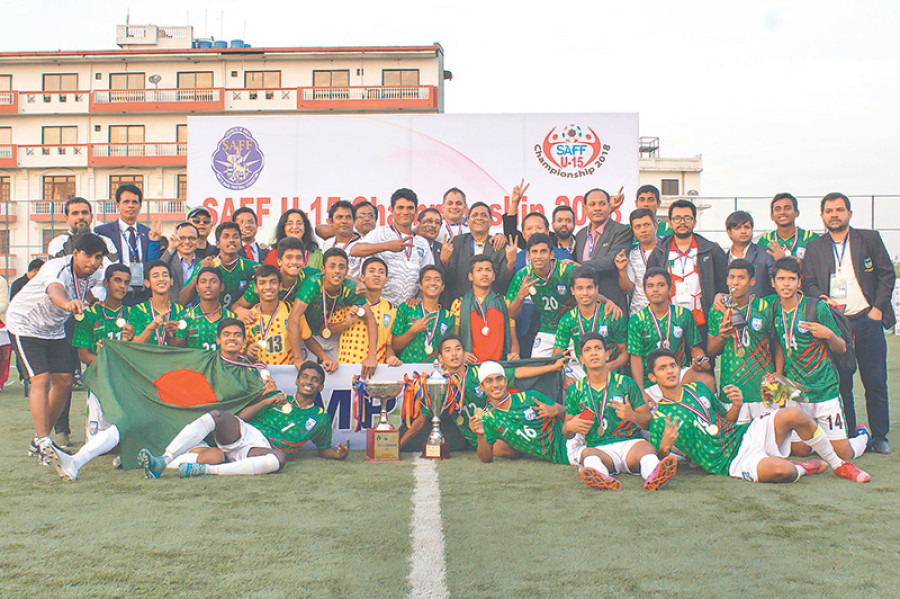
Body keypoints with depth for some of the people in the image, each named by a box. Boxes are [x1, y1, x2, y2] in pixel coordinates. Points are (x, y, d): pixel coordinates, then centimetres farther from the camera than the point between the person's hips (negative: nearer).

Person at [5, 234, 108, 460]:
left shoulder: (94, 274, -9)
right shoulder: (57, 268, -32)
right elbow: (55, 291, -57)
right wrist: (68, 304, -77)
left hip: (55, 330, 7)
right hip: (25, 325, -7)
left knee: (64, 381, 1)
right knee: (41, 380, -18)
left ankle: (39, 440, 16)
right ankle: (44, 445, -16)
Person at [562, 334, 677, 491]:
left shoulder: (626, 383, 9)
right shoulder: (575, 390, 12)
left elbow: (648, 422, 8)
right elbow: (567, 434, 18)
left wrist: (632, 416, -15)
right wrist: (569, 426, -7)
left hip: (629, 442, 0)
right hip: (598, 449, 0)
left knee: (646, 449, -33)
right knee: (587, 453, -34)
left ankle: (653, 476, -66)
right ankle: (601, 478, -66)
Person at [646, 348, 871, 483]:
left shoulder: (698, 388, 13)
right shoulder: (659, 418, -4)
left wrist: (736, 405, -1)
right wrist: (665, 446, -28)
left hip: (747, 433, 6)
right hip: (732, 461, -6)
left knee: (791, 414, -20)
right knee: (779, 470, -36)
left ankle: (839, 465, 0)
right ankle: (801, 468, 2)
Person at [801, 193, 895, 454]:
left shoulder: (870, 239, 7)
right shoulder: (814, 247, 10)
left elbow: (887, 275, 5)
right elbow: (808, 283, 7)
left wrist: (878, 308, -5)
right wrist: (822, 299, -14)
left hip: (867, 320, -1)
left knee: (876, 383, 1)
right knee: (840, 384, 2)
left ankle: (879, 436, 13)